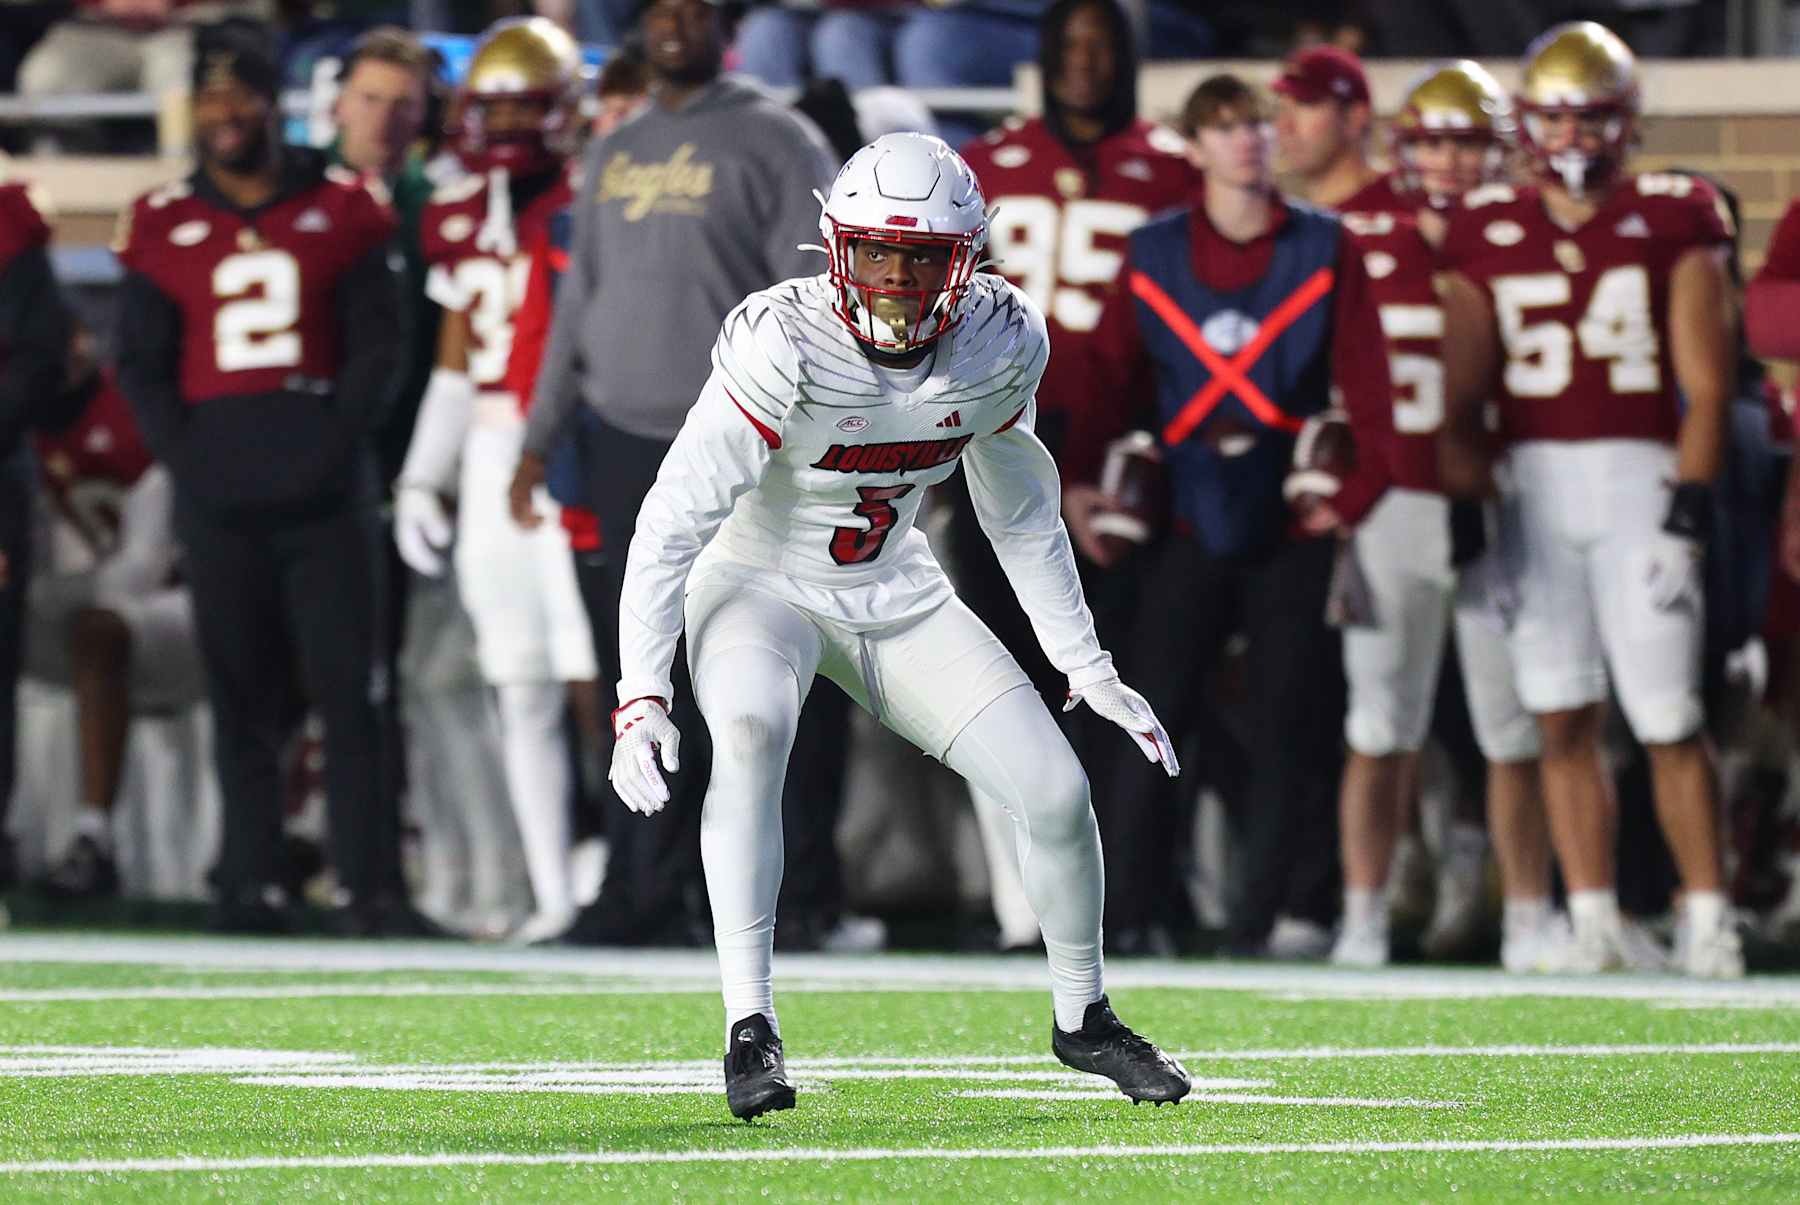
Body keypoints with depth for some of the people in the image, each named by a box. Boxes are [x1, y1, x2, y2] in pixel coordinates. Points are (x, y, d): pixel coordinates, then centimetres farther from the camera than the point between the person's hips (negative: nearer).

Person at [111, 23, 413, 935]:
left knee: (350, 689, -6)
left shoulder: (342, 212, 6)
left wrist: (338, 444, -7)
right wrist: (187, 459, -4)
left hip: (323, 485, -1)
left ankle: (370, 884, -7)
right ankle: (251, 883, 8)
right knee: (241, 698, 4)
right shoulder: (165, 226, 8)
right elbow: (141, 364, 9)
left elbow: (377, 346, 5)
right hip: (218, 497, 1)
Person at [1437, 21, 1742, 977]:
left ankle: (1705, 919, 3)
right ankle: (1595, 920, 6)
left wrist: (1691, 501, -9)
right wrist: (1461, 501, 1)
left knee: (1667, 714, -6)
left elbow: (1705, 382, -1)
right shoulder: (1488, 234, 10)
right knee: (1561, 715, 1)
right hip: (1531, 480, 3)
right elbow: (1463, 391, 11)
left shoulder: (1673, 223, 2)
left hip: (1639, 474, -3)